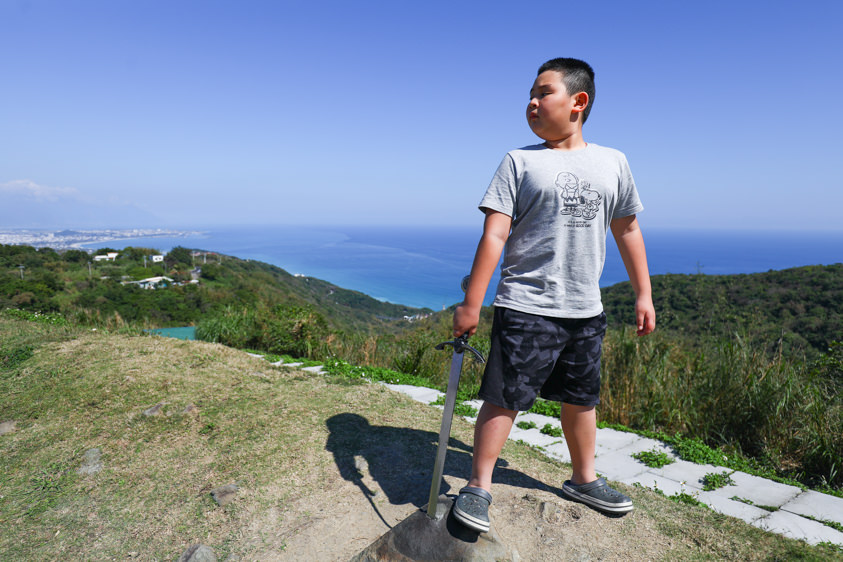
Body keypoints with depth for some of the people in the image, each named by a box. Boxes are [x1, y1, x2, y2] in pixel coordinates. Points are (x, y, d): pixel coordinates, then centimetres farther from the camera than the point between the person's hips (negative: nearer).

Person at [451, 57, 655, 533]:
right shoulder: (519, 161, -1)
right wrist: (471, 304, -14)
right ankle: (478, 488, 14)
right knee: (503, 398, -3)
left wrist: (644, 294, 14)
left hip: (586, 311, 4)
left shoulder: (612, 162, 10)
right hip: (526, 307, -4)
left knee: (582, 399, 17)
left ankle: (585, 480, 38)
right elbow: (494, 235, -9)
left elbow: (627, 230, 16)